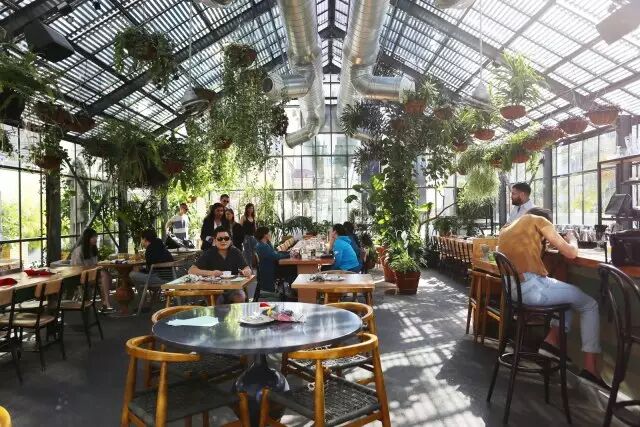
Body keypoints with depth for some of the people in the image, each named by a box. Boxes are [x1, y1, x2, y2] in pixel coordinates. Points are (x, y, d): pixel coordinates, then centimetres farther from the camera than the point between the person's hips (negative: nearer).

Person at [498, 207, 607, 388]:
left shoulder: (506, 230, 25)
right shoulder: (538, 220, 6)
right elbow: (571, 253, 5)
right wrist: (572, 239, 24)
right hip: (532, 286, -8)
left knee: (568, 295, 30)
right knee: (590, 304, 14)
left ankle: (552, 341, 17)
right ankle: (589, 367, 11)